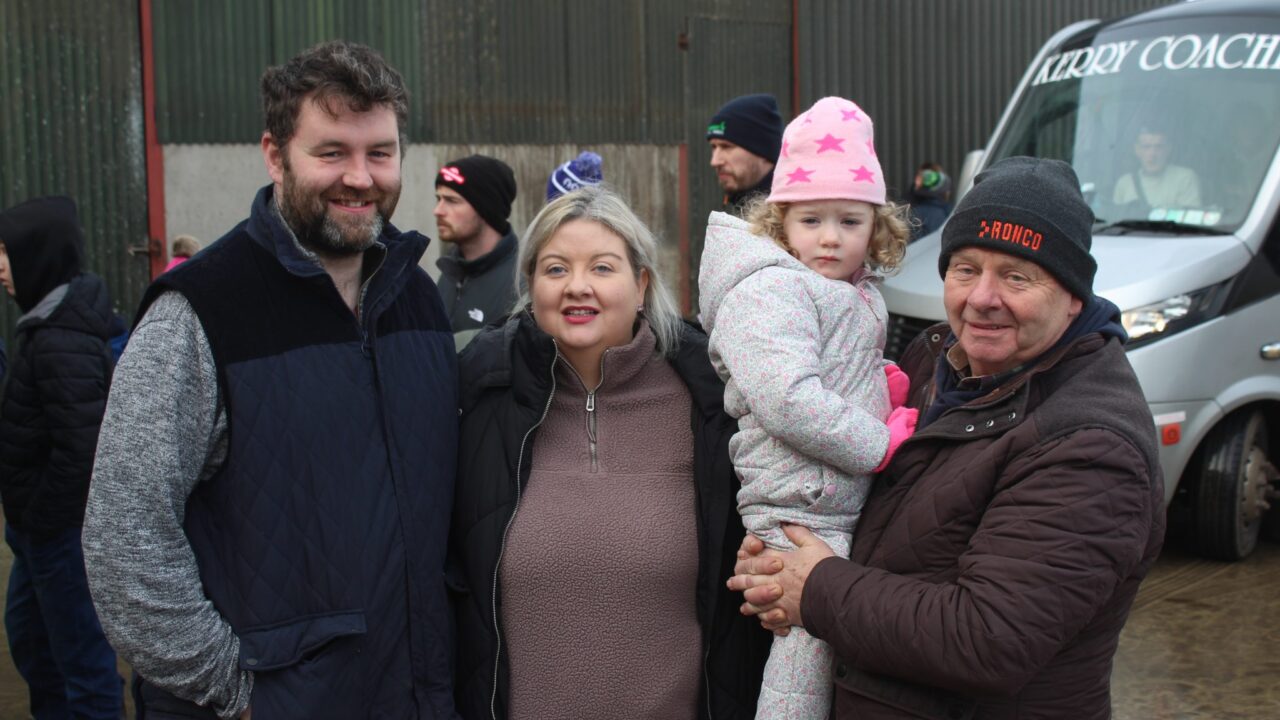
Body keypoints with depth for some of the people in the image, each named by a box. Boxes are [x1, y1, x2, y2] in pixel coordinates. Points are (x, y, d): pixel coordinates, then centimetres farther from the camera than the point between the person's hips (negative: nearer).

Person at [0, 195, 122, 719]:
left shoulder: (61, 343, -24)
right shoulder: (48, 323, 8)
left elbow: (80, 449, -29)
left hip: (63, 529, -11)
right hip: (47, 524, 11)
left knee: (82, 656, 3)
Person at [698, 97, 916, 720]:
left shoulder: (856, 293, 17)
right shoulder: (769, 291, -13)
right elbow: (787, 400, -25)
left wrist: (879, 381, 10)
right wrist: (879, 443, -17)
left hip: (849, 506, 9)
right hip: (802, 512, -9)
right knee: (811, 640, -10)